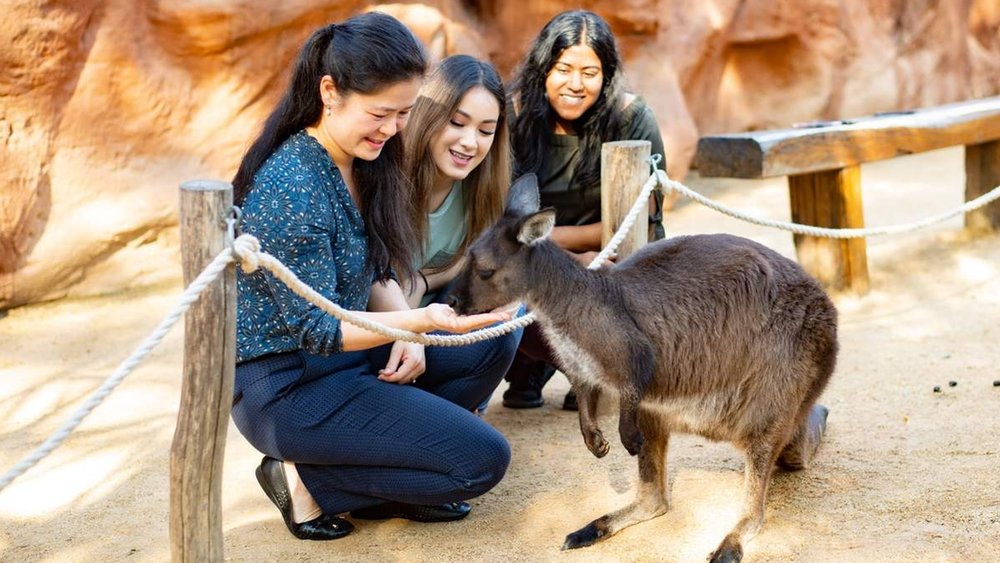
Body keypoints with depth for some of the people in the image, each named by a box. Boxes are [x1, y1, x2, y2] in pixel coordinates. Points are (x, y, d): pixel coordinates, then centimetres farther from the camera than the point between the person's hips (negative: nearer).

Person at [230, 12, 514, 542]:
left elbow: (377, 275, 10)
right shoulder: (291, 188, -25)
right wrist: (419, 320, -35)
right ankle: (305, 479, -3)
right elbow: (318, 330, -23)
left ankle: (382, 469, 1)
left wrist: (407, 333, -9)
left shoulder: (360, 163, 2)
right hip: (287, 386, -9)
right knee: (483, 458, -11)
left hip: (341, 354, 9)